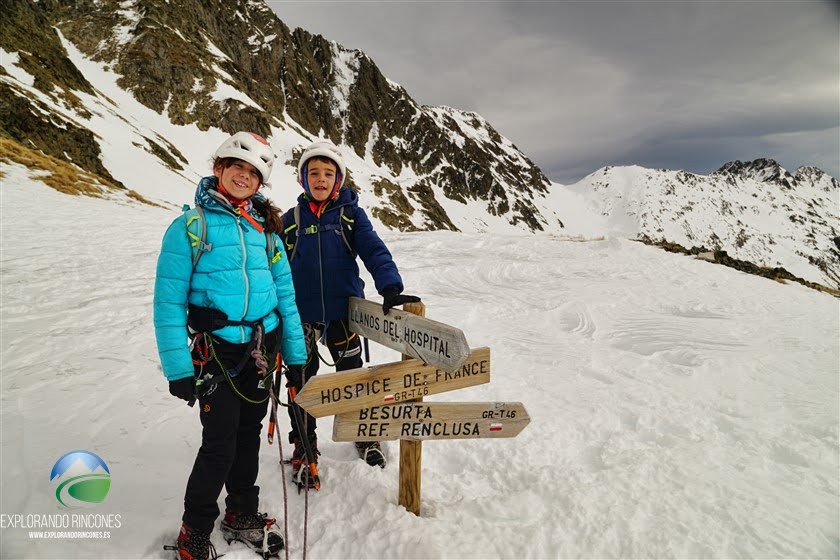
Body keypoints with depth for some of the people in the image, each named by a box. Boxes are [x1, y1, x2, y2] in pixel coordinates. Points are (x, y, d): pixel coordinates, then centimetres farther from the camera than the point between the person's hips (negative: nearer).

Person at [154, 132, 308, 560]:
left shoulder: (265, 227, 8)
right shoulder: (191, 226, -5)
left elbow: (285, 291, 8)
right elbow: (169, 300, -7)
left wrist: (296, 354, 5)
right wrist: (177, 367, -12)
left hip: (263, 346, 4)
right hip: (218, 349, -4)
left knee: (249, 433, 16)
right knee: (220, 444, -2)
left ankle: (242, 514, 36)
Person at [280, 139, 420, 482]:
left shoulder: (350, 213, -1)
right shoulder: (291, 219, 4)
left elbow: (374, 250, -11)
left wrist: (390, 287, -27)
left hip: (343, 311, -1)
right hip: (302, 315, 1)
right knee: (300, 382, 9)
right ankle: (304, 448, 29)